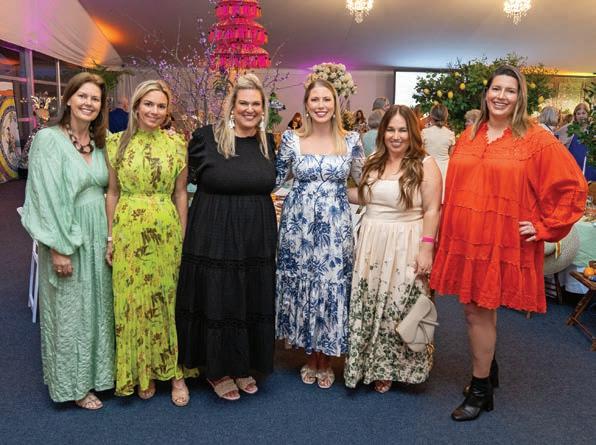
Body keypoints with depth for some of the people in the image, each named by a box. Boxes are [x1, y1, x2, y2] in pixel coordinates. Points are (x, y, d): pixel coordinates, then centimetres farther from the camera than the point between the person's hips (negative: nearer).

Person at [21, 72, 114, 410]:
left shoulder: (99, 142, 7)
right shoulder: (49, 139, -12)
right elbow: (46, 197, -16)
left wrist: (110, 235, 5)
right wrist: (59, 248, -18)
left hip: (99, 235, 6)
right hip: (67, 237, -6)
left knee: (98, 306, 15)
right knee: (70, 310, 7)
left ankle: (96, 371, 33)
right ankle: (74, 384, 23)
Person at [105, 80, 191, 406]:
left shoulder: (176, 144, 0)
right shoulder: (117, 142, 2)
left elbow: (180, 193, 4)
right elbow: (113, 192, 5)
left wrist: (183, 235, 2)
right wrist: (110, 238, 3)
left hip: (166, 231, -1)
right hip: (129, 231, 1)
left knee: (167, 299, 7)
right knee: (132, 301, 8)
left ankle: (173, 371, 21)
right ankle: (142, 372, 25)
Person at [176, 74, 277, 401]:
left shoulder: (268, 143, 6)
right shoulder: (206, 138, -7)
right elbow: (193, 176, 7)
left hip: (258, 238, 4)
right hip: (215, 236, -4)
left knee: (253, 299, 13)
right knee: (217, 298, 6)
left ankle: (243, 366, 33)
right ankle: (217, 370, 27)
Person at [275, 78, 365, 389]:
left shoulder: (351, 140, 2)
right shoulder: (291, 139, 1)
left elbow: (363, 182, 13)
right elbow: (275, 179, 7)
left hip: (335, 226, 0)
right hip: (299, 224, 0)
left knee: (332, 287, 3)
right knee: (301, 285, 7)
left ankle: (326, 360, 26)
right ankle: (310, 357, 29)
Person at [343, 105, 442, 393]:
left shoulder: (425, 165, -7)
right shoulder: (374, 163, 11)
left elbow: (431, 211, -10)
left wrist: (427, 248, -16)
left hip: (405, 248, -5)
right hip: (370, 244, 5)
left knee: (399, 309, 3)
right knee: (367, 308, 10)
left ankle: (389, 369, 23)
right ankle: (368, 365, 28)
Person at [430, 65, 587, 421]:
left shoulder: (536, 140, -6)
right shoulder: (468, 137, 9)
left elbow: (573, 187, -4)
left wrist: (544, 227, -6)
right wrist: (448, 232, 13)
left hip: (502, 244, -5)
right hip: (464, 240, 5)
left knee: (479, 312, -1)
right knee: (479, 310, 14)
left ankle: (480, 390, 18)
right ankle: (488, 368, 37)